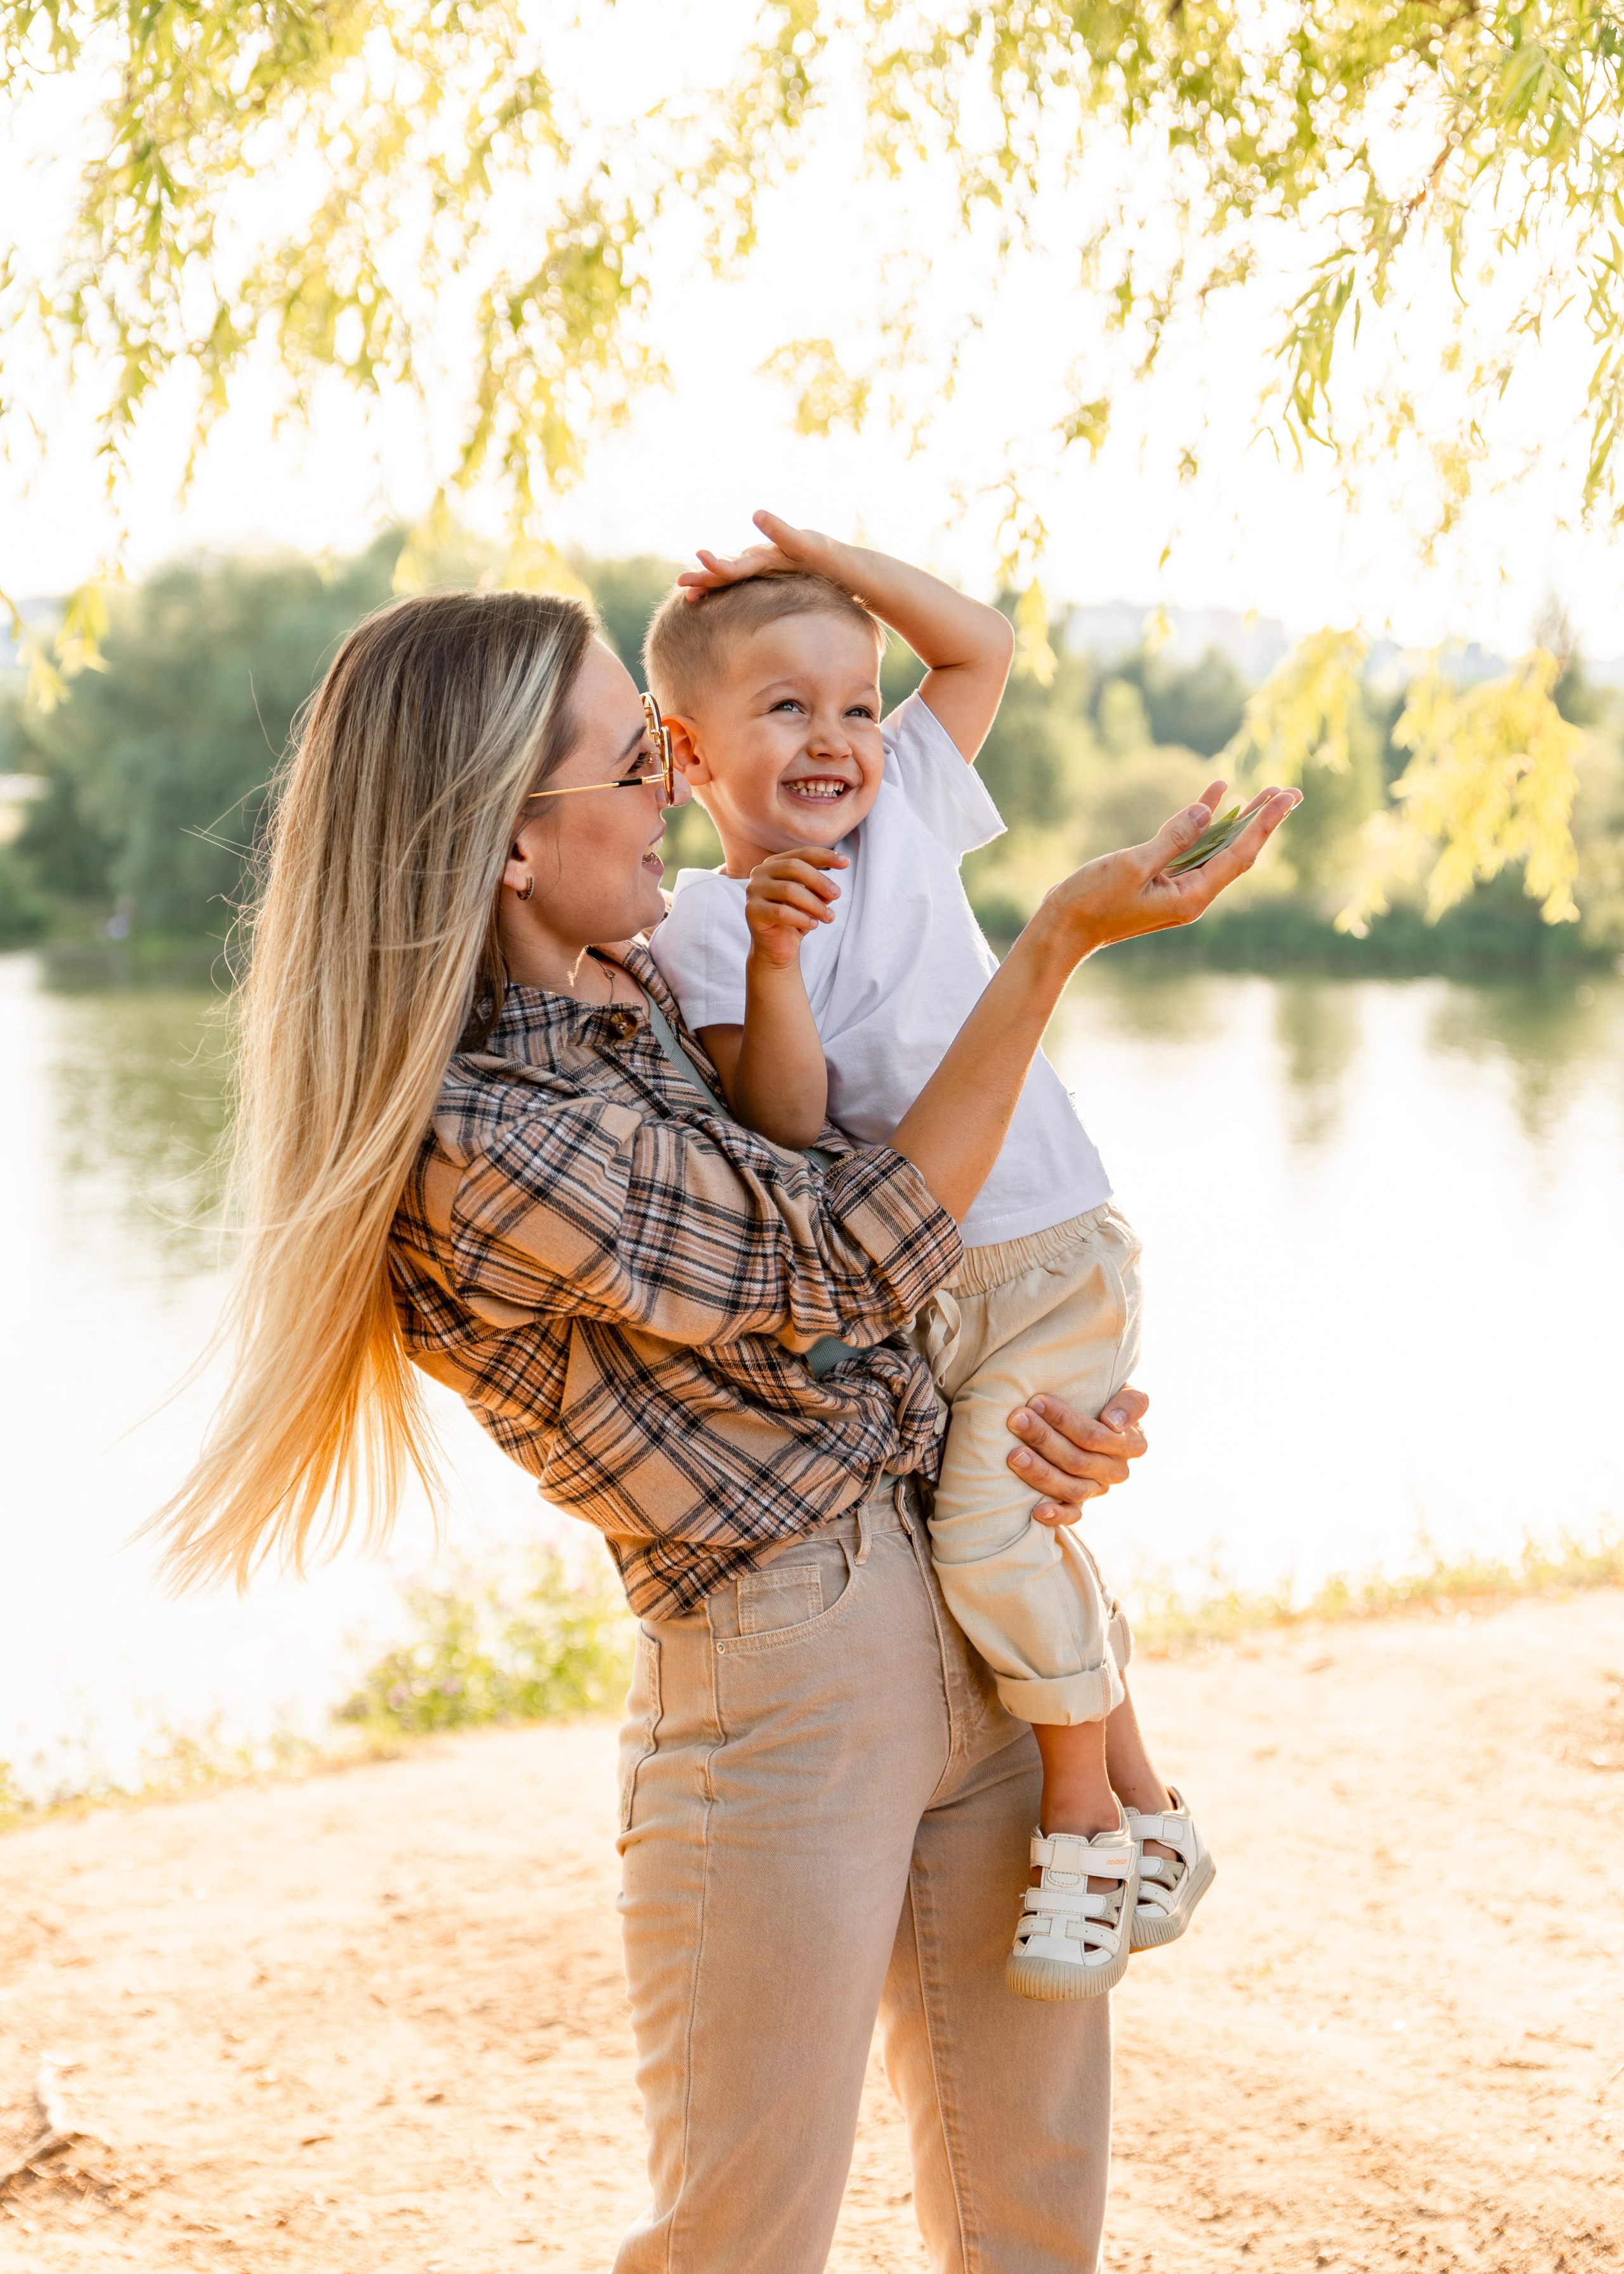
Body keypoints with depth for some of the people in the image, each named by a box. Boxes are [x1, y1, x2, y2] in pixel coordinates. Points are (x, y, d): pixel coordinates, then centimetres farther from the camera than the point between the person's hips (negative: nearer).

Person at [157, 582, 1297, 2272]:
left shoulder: (642, 984, 8)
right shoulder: (484, 1151, -20)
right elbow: (848, 1257, -14)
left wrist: (1078, 1414, -2)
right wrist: (1061, 941, -15)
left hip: (979, 1614, 9)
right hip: (782, 1673, -8)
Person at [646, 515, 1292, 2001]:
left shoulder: (900, 809, 1)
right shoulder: (703, 931, -5)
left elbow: (985, 646, 8)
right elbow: (786, 1123, -17)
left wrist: (824, 560, 2)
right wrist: (769, 961, -31)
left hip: (1054, 1251, -2)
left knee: (991, 1521, -15)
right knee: (1023, 1536, 13)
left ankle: (1088, 1823, 1)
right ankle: (1145, 1811, 30)